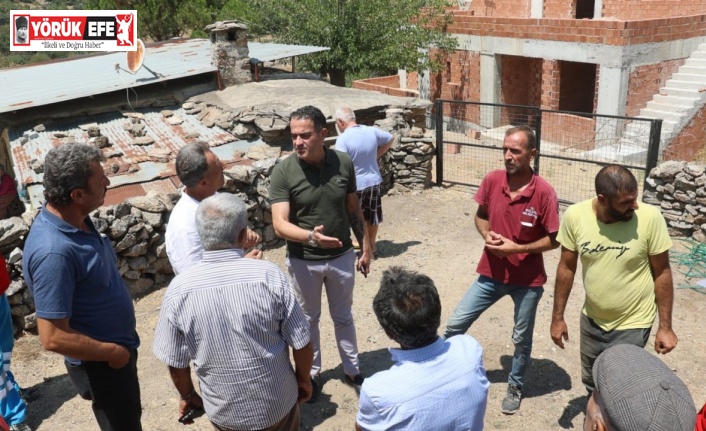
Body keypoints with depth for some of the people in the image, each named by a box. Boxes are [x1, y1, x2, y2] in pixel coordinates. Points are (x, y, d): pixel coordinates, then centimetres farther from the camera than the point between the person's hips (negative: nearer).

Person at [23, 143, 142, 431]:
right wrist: (112, 352, -18)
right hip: (101, 364, -8)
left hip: (116, 349, 8)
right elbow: (53, 338, -32)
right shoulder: (54, 252, -34)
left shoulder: (74, 219, -6)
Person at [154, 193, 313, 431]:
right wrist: (304, 379, 7)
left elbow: (176, 363, -6)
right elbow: (301, 343, -12)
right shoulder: (270, 275, -20)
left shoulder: (179, 289, -16)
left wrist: (188, 396, 14)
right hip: (277, 404, -1)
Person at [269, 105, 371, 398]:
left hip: (342, 257, 2)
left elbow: (353, 209, 2)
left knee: (343, 316, 20)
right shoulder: (283, 172, -19)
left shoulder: (343, 163, -10)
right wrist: (311, 236, -43)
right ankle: (311, 372, 39)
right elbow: (280, 225, -25)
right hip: (303, 261, -2)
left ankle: (352, 371, 39)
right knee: (309, 318, 18)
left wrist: (365, 247, 6)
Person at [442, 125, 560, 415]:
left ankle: (515, 387, 41)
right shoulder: (492, 181, -8)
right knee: (455, 324, 6)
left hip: (528, 280, -3)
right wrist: (487, 235, -12)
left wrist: (517, 248, -21)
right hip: (492, 273, 3)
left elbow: (553, 240, -11)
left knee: (521, 339, 16)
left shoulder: (544, 192, -19)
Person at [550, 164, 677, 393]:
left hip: (632, 325, -3)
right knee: (591, 384, 22)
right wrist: (557, 317, 0)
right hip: (591, 320, 3)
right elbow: (567, 268, -5)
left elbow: (662, 272, -11)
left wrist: (665, 326, -7)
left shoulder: (650, 218, -23)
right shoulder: (575, 216, -17)